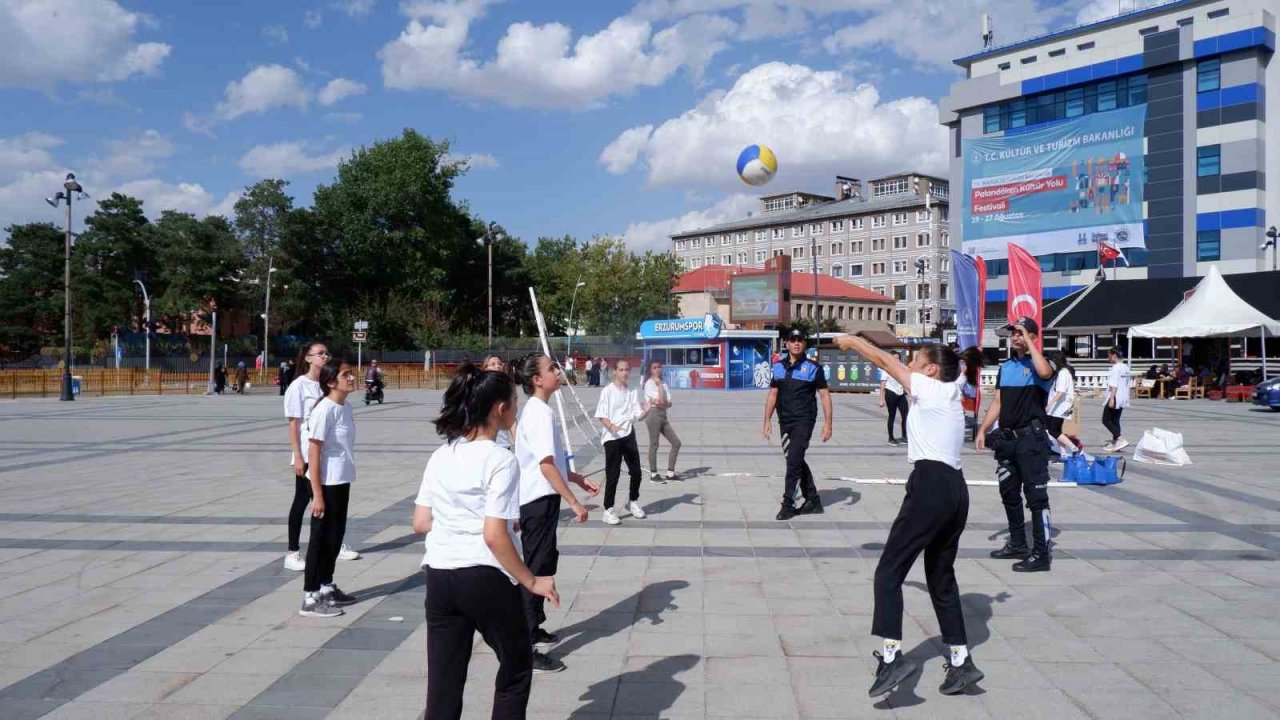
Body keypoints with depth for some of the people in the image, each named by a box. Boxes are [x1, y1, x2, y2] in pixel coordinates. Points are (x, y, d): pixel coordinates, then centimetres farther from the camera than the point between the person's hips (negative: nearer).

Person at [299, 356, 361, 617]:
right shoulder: (324, 410, -18)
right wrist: (317, 494, -20)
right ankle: (310, 598, 10)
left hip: (342, 481, 8)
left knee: (336, 535, 17)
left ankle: (326, 587, 31)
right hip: (327, 483, -8)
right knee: (321, 537, 0)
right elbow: (314, 454, -18)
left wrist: (343, 480, 17)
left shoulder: (345, 407, 8)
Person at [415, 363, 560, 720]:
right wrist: (531, 581, -9)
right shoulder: (500, 459, -14)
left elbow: (420, 522, 7)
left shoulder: (440, 456, 6)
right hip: (486, 579, -6)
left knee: (443, 684, 10)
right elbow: (495, 535, -19)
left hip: (439, 578, 6)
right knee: (516, 667, 17)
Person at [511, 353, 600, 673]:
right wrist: (574, 502, -23)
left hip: (536, 500, 10)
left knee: (542, 565, 20)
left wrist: (578, 479, 19)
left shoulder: (536, 410, 12)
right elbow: (547, 466, -24)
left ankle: (532, 630, 34)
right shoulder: (541, 412, -19)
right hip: (539, 501, -10)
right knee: (536, 569, -4)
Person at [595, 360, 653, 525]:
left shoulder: (632, 392, 9)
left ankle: (633, 501, 32)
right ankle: (608, 510, 4)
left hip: (628, 436, 5)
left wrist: (647, 409, -15)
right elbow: (601, 416, -9)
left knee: (636, 471, 9)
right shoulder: (607, 391, -6)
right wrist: (611, 427, -27)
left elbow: (638, 416, 6)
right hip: (612, 437, -5)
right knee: (612, 474, -4)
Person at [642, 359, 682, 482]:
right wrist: (659, 384, -10)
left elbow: (669, 403, 9)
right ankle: (653, 474, 7)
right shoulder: (649, 383, -7)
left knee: (676, 442, 5)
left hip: (663, 415, 8)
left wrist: (662, 403, -12)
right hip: (654, 414, -8)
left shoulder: (663, 382, 15)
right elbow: (661, 400, -17)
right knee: (654, 445, -3)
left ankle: (670, 473, 11)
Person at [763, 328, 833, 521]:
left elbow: (825, 395, -3)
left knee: (794, 461, -10)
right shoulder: (779, 367, 8)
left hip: (804, 420, -5)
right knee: (797, 461, 12)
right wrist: (767, 420, 7)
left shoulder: (813, 368, -4)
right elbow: (772, 394, 12)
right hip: (785, 422, 5)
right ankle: (813, 500, 25)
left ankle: (788, 504, -4)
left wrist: (827, 423, -9)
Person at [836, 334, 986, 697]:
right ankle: (961, 662, 17)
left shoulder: (933, 390, -2)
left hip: (931, 486, -10)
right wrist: (857, 344, 32)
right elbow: (895, 364, 27)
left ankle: (892, 656, -16)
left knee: (889, 571, -6)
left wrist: (853, 340, 21)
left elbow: (885, 361, 7)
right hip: (954, 488, 10)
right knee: (941, 577, 17)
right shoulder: (947, 394, 20)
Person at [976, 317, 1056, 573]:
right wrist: (983, 430, 8)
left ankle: (1040, 554, -2)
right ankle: (1017, 544, 28)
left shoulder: (1038, 364, -6)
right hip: (1007, 438, 8)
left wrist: (1028, 342, -22)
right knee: (1009, 493, 15)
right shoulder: (1006, 366, 14)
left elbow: (1045, 372, -32)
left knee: (1036, 497, -5)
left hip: (1031, 438, -8)